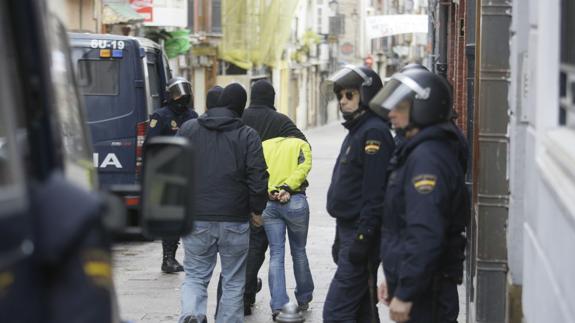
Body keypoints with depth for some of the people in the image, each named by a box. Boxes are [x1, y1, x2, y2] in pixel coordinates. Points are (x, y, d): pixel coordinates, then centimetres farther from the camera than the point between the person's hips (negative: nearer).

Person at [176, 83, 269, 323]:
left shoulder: (188, 129, 3)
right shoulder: (248, 136, -4)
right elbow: (258, 179, -8)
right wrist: (257, 209, 9)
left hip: (196, 219, 2)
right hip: (235, 220, -1)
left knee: (195, 275, 10)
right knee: (233, 281, 11)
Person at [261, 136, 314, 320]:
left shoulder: (264, 145, 20)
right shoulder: (301, 144, 13)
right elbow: (304, 167, -6)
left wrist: (270, 191, -8)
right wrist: (287, 189, -12)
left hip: (268, 202, 2)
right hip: (294, 201, -1)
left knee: (276, 254, 4)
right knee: (299, 251, 14)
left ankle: (278, 305, -6)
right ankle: (303, 300, 26)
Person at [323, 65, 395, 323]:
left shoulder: (374, 132, -15)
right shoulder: (356, 131, 18)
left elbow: (375, 194, -22)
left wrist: (362, 238, -25)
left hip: (362, 234, -11)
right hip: (350, 232, 11)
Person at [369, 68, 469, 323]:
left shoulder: (427, 158, -19)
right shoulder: (418, 151, 16)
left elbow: (425, 236, -26)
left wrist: (405, 294, -25)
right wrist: (393, 279, 23)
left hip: (426, 292, -10)